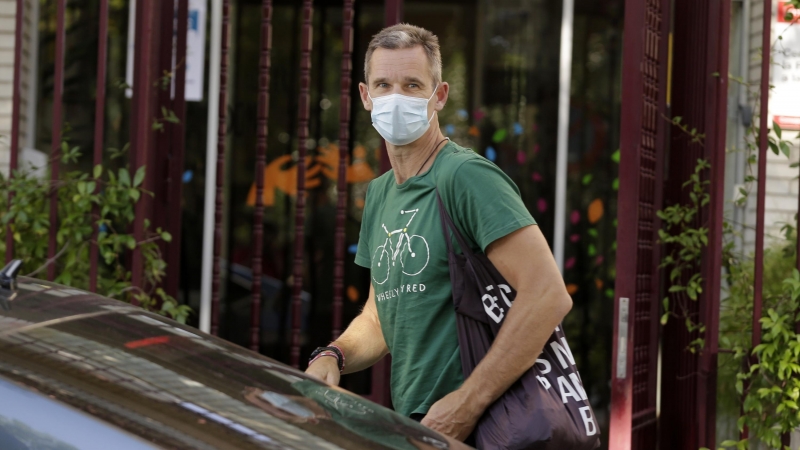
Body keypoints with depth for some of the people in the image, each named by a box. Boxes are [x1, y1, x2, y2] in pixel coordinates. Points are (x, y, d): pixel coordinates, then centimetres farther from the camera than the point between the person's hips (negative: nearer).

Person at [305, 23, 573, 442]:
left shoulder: (466, 176, -14)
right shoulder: (379, 195, 13)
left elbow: (549, 295, -23)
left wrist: (467, 402, -21)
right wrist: (332, 357, 0)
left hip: (469, 429, -7)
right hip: (411, 424, 7)